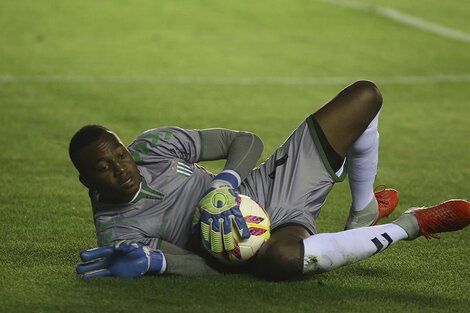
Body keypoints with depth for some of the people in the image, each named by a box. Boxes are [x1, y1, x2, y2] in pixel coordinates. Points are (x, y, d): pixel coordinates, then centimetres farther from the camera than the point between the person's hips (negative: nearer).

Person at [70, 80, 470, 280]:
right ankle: (411, 224, -22)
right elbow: (213, 267, -19)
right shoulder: (116, 234, -14)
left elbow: (247, 141, 3)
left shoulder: (153, 147, -3)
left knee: (365, 95, 0)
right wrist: (149, 262, -35)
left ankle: (365, 214, 20)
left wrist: (227, 180, -18)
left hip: (274, 183, 5)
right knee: (278, 257, -49)